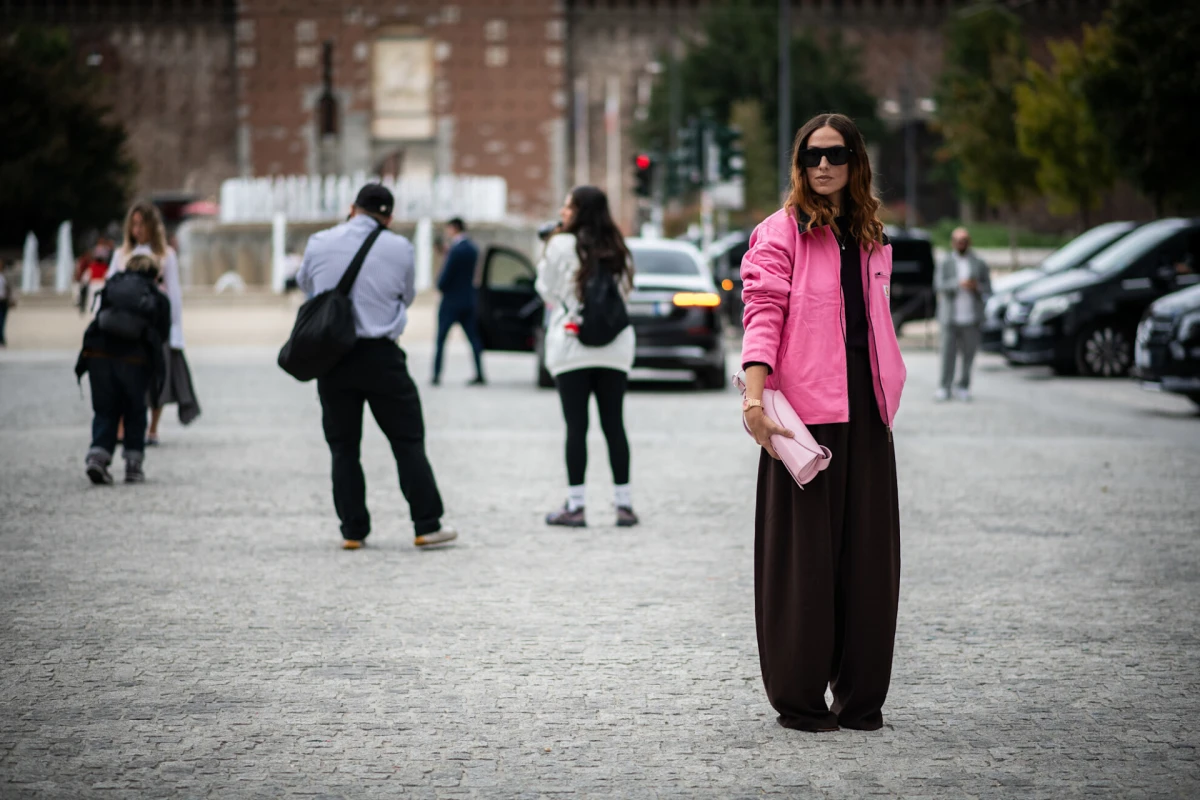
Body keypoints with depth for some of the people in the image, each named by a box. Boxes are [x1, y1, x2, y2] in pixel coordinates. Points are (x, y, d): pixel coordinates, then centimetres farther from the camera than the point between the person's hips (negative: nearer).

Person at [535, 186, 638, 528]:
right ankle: (624, 503, 7)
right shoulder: (618, 250, 8)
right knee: (614, 424, 7)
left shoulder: (561, 246, -7)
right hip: (614, 350, 4)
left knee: (576, 426, -2)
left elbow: (546, 289, 1)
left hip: (571, 347, -4)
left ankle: (575, 505, -3)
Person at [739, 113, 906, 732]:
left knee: (867, 550, 5)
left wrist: (886, 399, 15)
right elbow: (763, 312, -10)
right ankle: (800, 698, 5)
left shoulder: (870, 240, 18)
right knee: (804, 550, -3)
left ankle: (860, 697, 12)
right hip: (806, 406, -6)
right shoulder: (781, 232, 0)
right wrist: (755, 391, -22)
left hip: (865, 404, 6)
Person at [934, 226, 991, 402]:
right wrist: (958, 284, -22)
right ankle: (944, 388, -1)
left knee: (968, 354, 1)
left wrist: (977, 287, -12)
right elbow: (939, 285, -5)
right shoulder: (945, 264, 10)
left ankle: (963, 387, 10)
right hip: (950, 317, -1)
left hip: (971, 319, 1)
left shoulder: (979, 264, 13)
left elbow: (988, 289, 10)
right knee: (948, 354, -6)